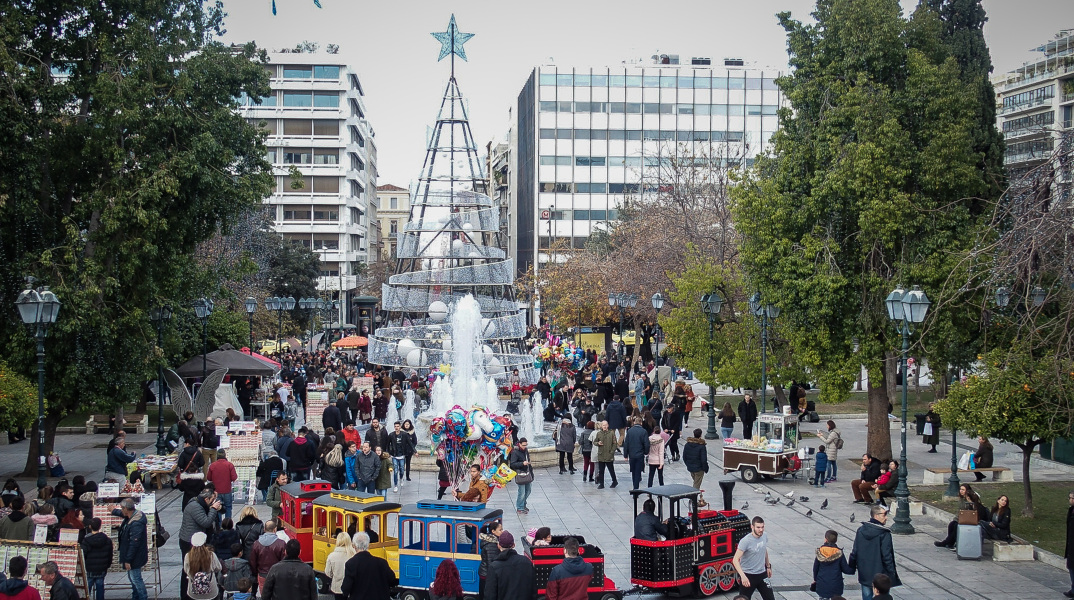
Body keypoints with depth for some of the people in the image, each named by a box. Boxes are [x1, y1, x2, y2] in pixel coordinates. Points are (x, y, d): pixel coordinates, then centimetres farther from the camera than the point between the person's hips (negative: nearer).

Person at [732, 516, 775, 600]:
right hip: (748, 576, -6)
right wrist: (743, 576, -39)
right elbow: (735, 560, -28)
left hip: (762, 574, 6)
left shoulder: (765, 536, -2)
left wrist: (768, 566, 27)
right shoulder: (745, 541, -23)